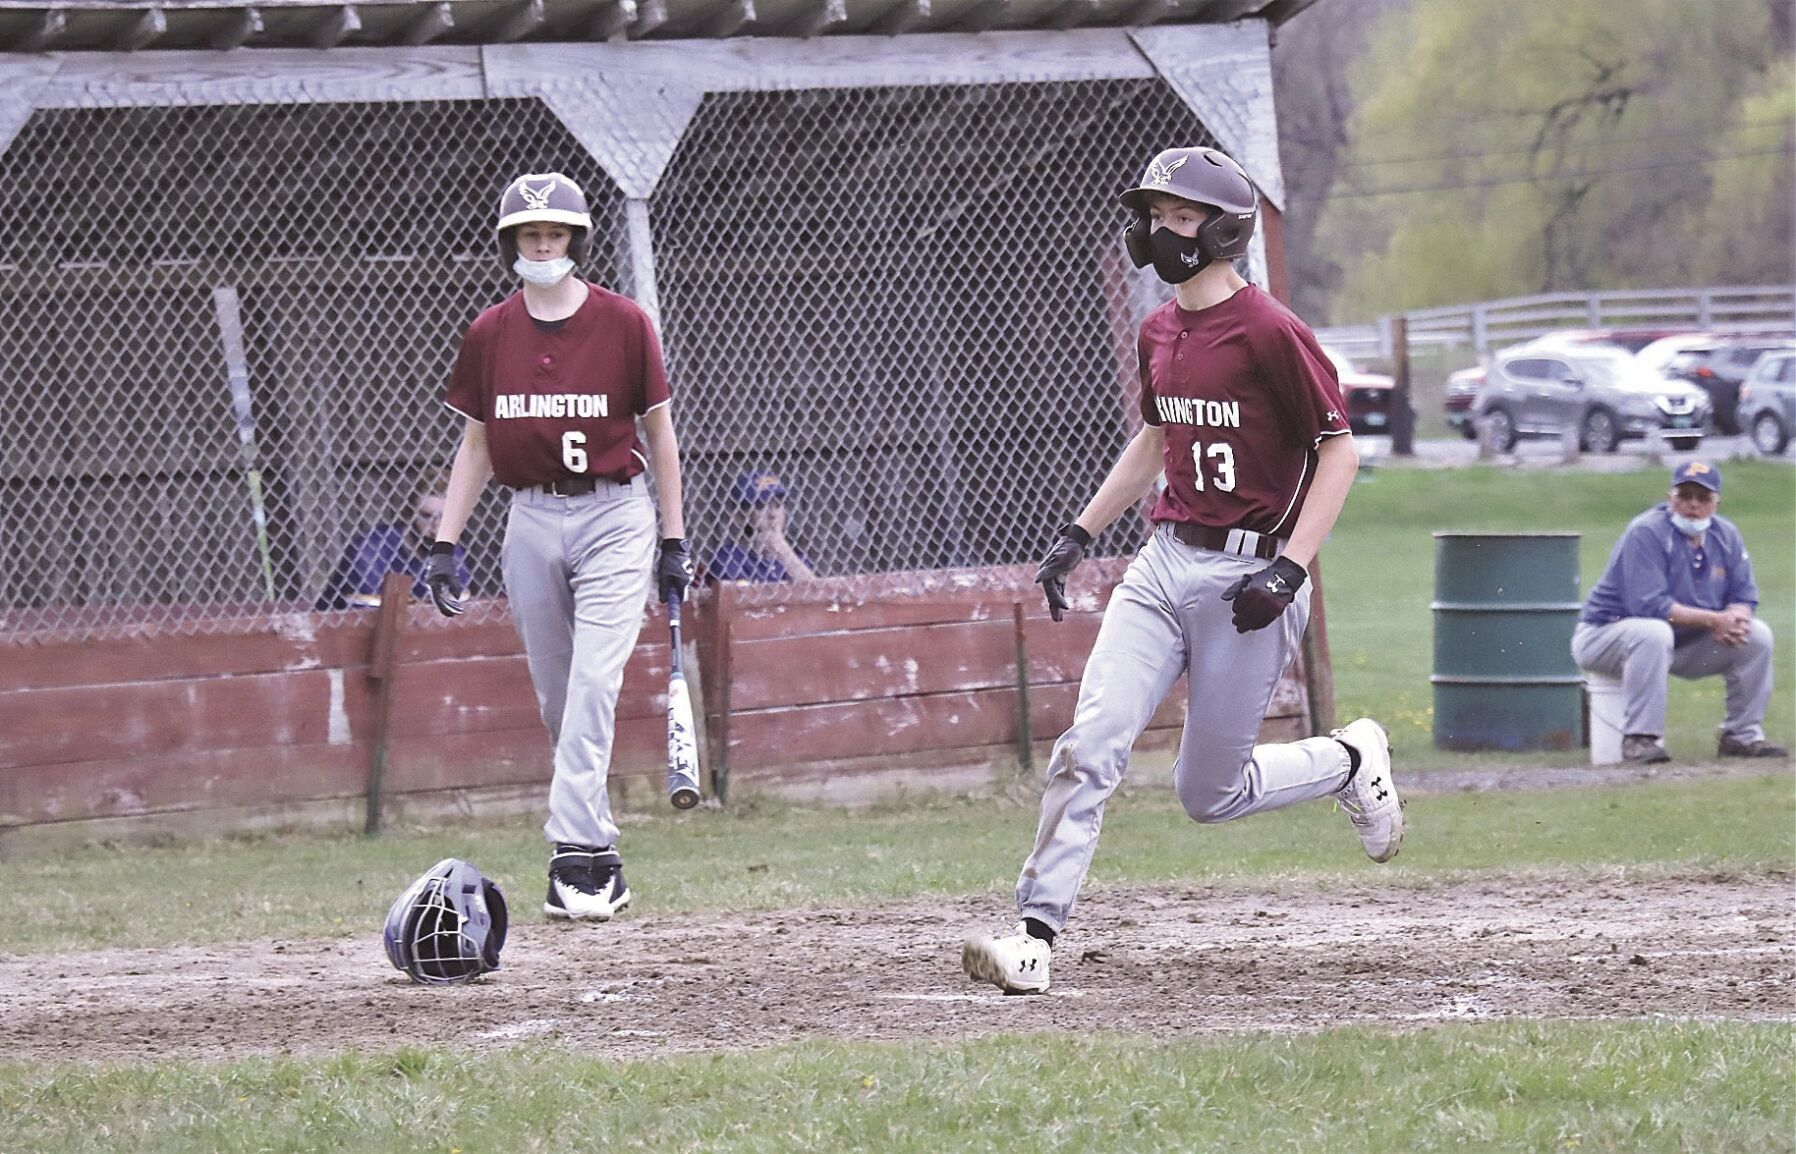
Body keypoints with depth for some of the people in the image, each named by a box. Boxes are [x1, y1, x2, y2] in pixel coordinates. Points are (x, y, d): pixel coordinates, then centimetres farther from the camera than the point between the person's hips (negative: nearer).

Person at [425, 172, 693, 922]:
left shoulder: (623, 323, -2)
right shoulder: (490, 334, 6)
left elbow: (658, 430, 3)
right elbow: (476, 444, 12)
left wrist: (674, 541, 2)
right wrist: (445, 544, 4)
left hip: (615, 516, -4)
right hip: (531, 520, 4)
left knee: (594, 683, -16)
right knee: (557, 698, 6)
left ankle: (576, 856, -20)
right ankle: (601, 863, 15)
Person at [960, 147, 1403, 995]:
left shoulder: (1271, 333, -14)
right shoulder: (1160, 331, 10)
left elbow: (1338, 453, -12)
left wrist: (1289, 571, -19)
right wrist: (1081, 532, 19)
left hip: (1246, 575, -6)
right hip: (1163, 564, 6)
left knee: (1210, 794, 3)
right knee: (1088, 747, -10)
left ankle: (1351, 763, 30)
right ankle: (1036, 935, -12)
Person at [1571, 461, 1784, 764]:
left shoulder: (1727, 537, 2)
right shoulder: (1646, 533, -21)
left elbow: (1744, 599, 1)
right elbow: (1648, 606, -30)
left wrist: (1735, 619, -25)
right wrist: (1713, 620, -30)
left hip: (1684, 643, 7)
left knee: (1757, 634, -4)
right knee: (1653, 633, -41)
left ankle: (1743, 735, 2)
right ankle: (1641, 738, -35)